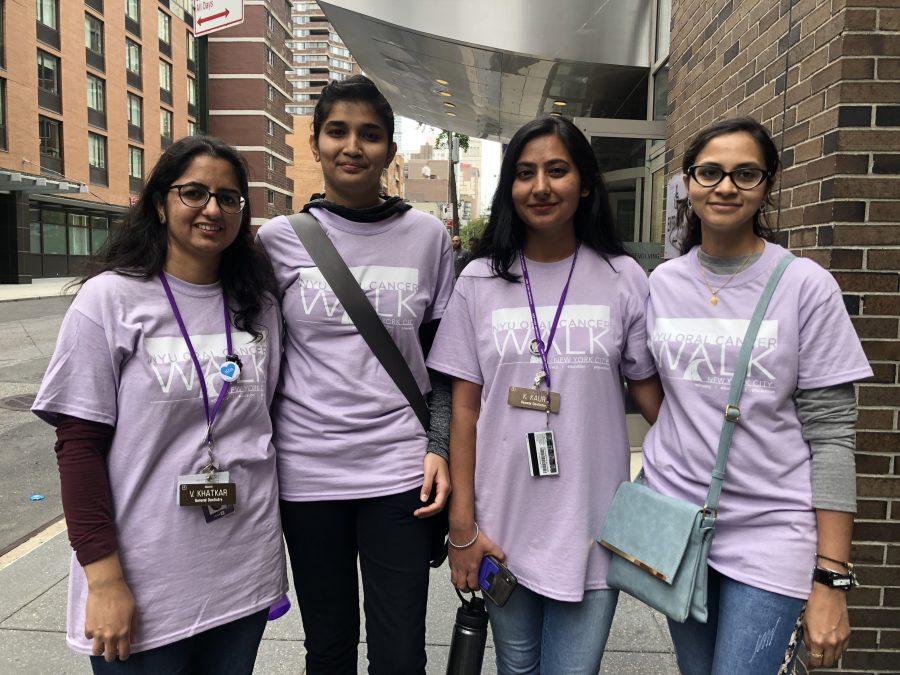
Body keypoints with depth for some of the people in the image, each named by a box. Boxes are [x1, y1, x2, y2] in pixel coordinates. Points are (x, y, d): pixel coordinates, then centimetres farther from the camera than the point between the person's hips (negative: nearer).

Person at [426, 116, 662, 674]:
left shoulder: (624, 279, -1)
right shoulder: (480, 281, -1)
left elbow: (650, 391, 3)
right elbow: (465, 406, -1)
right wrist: (462, 524, -2)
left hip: (593, 528, -1)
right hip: (503, 527, 1)